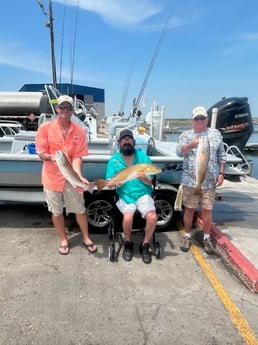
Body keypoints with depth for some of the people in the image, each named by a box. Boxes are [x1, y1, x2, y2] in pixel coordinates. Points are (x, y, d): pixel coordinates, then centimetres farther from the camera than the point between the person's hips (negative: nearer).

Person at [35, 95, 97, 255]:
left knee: (80, 210, 10)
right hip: (52, 177, 0)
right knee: (57, 211, 14)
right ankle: (64, 240, 36)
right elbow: (41, 153, -6)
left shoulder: (79, 131, -5)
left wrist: (79, 176, -24)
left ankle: (86, 238, 32)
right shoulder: (45, 128, -7)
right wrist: (51, 157, -29)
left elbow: (77, 156, -9)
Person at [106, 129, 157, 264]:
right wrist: (111, 183, -24)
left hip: (143, 194, 1)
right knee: (128, 217, -28)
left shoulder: (143, 156, 0)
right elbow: (109, 183, -1)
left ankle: (145, 245, 5)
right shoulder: (114, 160, 2)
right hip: (125, 195, 0)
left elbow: (150, 182, -2)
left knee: (152, 217, -24)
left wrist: (143, 178, -25)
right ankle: (128, 244, 5)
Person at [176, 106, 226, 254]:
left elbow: (221, 155, 11)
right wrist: (191, 144, -30)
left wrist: (221, 173, 4)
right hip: (190, 181, 0)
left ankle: (207, 238, 25)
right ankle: (187, 236, 26)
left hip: (209, 181, 1)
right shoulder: (186, 135, 3)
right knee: (189, 209, 9)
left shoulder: (216, 134, 8)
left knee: (207, 210, 6)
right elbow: (179, 152, -12)